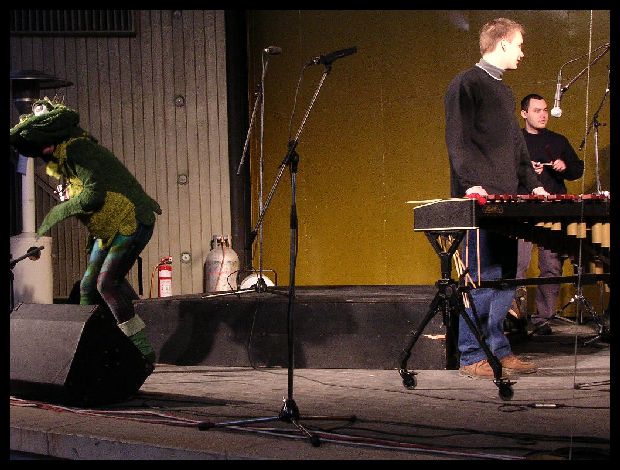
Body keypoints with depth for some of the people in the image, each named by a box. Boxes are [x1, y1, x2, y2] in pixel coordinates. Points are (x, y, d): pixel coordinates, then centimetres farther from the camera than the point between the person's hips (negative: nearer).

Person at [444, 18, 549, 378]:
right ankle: (471, 355, -4)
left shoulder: (505, 93, 22)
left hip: (507, 200, 9)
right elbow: (458, 140, -14)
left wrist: (533, 183, 18)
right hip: (479, 199, -9)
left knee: (506, 277, 8)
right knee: (483, 278, -9)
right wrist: (471, 183, -25)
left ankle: (498, 349, 14)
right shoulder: (466, 85, -5)